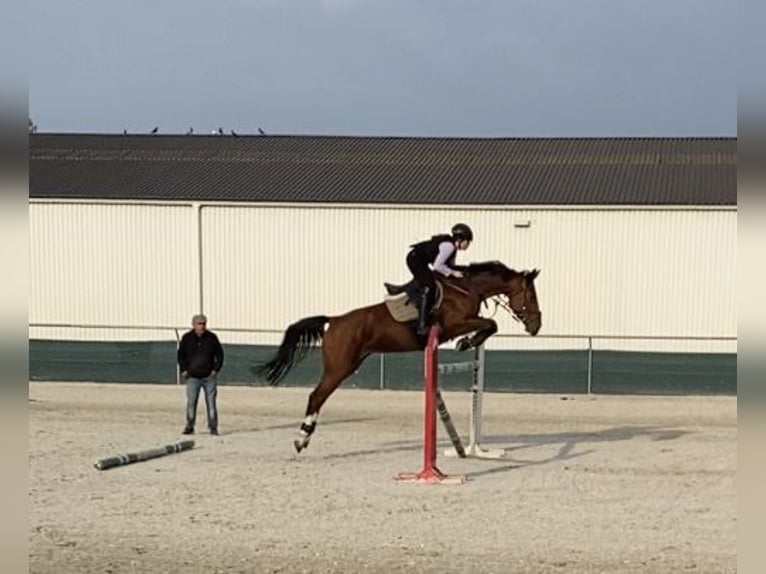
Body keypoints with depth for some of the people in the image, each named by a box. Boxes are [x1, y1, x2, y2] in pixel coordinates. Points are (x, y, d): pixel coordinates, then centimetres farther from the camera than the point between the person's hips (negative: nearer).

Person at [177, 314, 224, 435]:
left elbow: (220, 354, 7)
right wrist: (183, 370, 3)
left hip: (209, 377, 0)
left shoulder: (212, 337, 0)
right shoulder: (187, 338, 2)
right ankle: (189, 427, 7)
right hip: (193, 377, 0)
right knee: (191, 403, -2)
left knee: (211, 403, 0)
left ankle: (213, 427, 6)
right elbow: (181, 355, 13)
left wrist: (216, 369, -2)